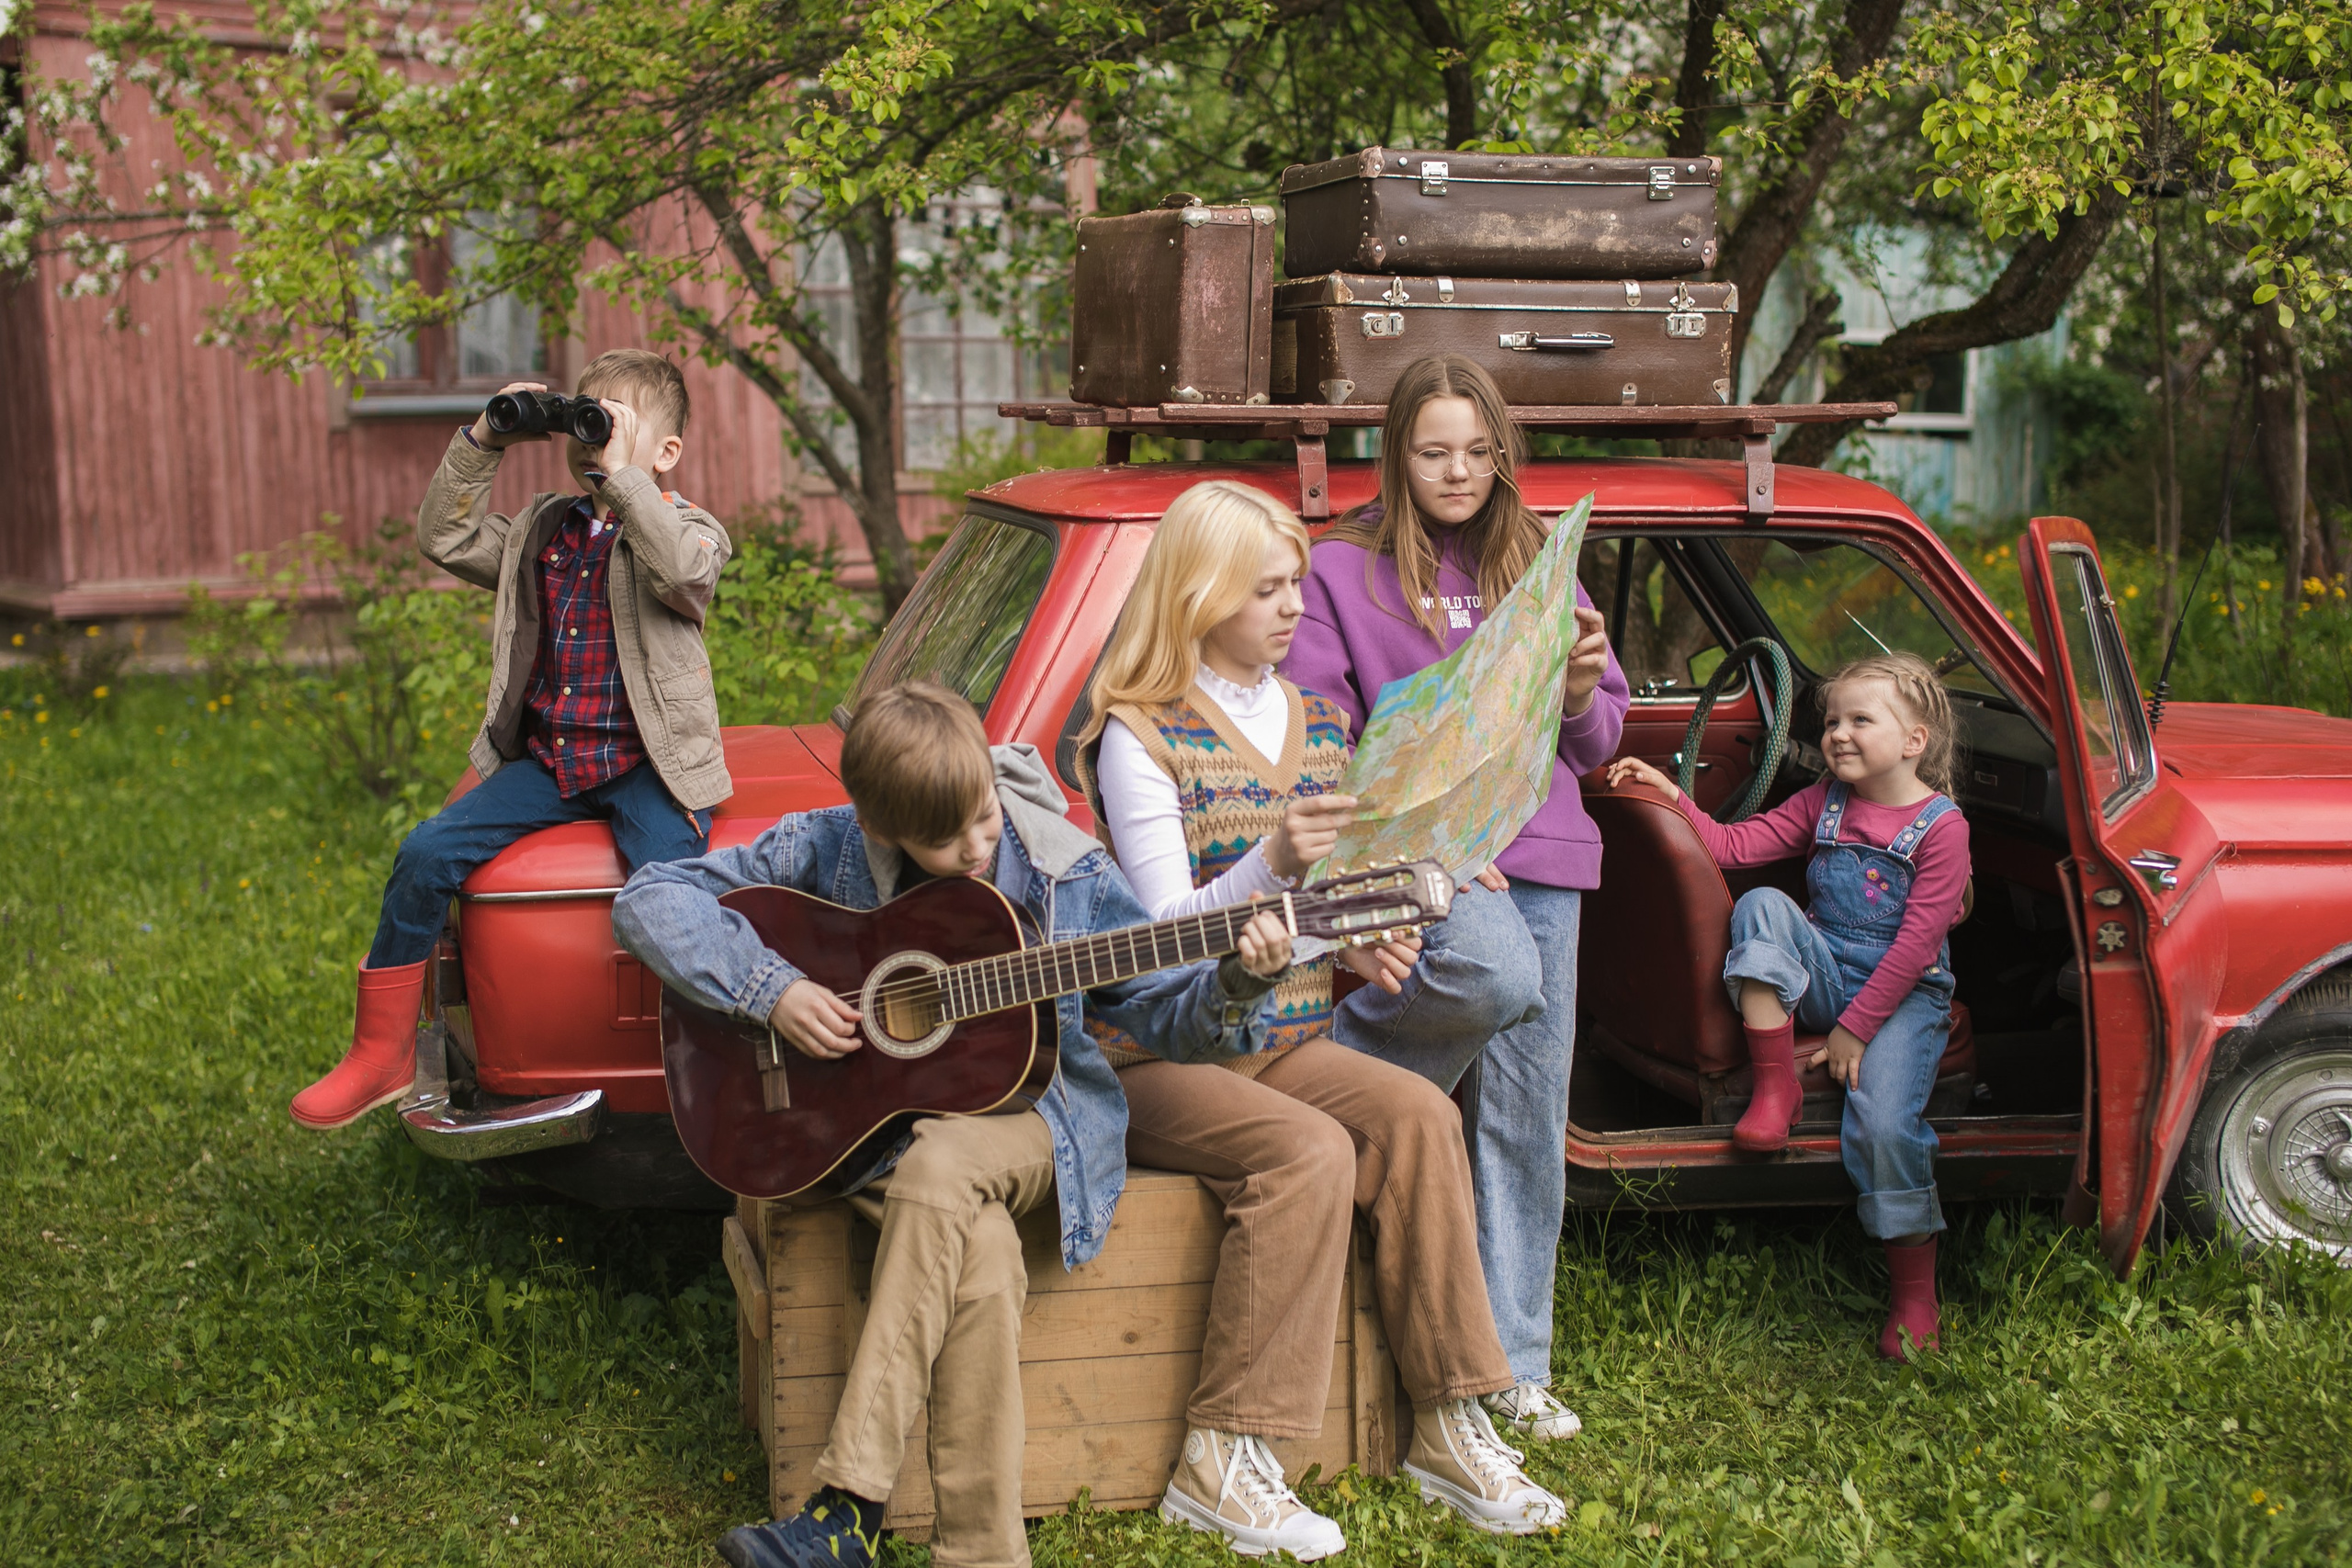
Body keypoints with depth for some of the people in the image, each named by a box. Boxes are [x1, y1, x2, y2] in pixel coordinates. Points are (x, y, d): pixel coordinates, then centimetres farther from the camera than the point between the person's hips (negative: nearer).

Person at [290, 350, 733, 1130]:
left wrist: (621, 475, -26)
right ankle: (381, 1056, 2)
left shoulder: (687, 528, -2)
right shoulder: (541, 530, 16)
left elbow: (684, 572, -25)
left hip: (647, 765, -5)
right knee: (427, 854, -10)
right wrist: (481, 443, 3)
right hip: (546, 759, 5)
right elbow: (445, 539, 11)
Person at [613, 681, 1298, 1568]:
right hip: (883, 1121, 1)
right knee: (984, 1263, -33)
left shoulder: (1064, 874, -4)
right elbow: (650, 900, -6)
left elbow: (1163, 1012, 2)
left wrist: (1236, 985, -21)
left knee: (938, 1163, -36)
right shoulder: (828, 850, -5)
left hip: (1035, 1117, 0)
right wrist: (768, 990, -18)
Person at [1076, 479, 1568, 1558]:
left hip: (1288, 1039, 6)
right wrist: (1271, 867, -33)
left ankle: (1450, 1427, -14)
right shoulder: (1141, 737, -8)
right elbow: (1167, 933, -15)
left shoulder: (1320, 723, 13)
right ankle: (1222, 1460, -24)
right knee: (1309, 1152, -30)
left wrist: (1365, 941, -5)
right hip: (1164, 1054, -6)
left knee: (1419, 1116, -20)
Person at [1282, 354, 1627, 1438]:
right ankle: (1339, 1062, -7)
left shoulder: (1535, 567, 16)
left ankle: (1516, 1364, 14)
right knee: (1498, 978, -36)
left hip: (1538, 850, 4)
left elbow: (1599, 741, 16)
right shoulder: (1344, 570, 3)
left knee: (1526, 1116, 3)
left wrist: (1580, 690, -7)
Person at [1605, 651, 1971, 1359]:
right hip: (1825, 979, 5)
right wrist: (1670, 796, -12)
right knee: (1761, 906, -22)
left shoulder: (1942, 826, -8)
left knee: (1883, 1122, -25)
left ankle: (1915, 1294, -11)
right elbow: (1734, 845, 2)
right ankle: (1774, 1087, -20)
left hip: (1904, 995, -4)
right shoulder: (1822, 803, 8)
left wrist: (1856, 1027, -14)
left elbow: (1917, 943, -12)